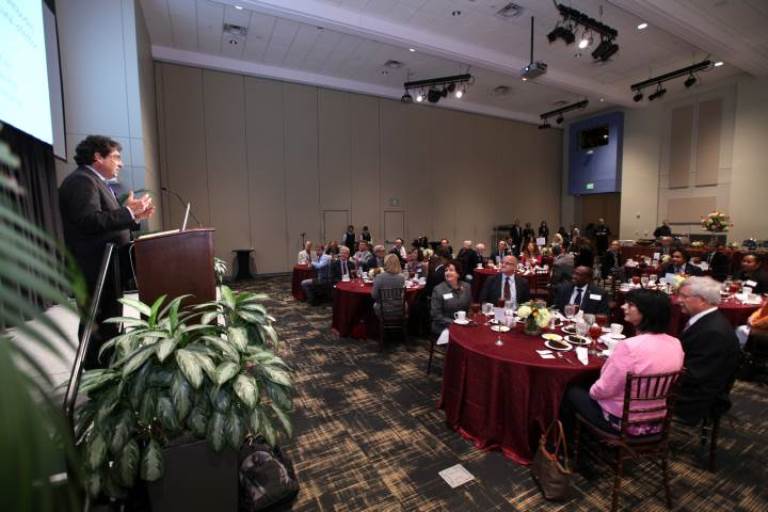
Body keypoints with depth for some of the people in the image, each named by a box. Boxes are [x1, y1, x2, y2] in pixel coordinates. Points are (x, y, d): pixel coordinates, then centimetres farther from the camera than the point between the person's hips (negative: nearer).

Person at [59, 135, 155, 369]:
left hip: (107, 268, 10)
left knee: (109, 323, 15)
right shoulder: (81, 181, -12)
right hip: (96, 270, -10)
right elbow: (90, 221, -26)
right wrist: (128, 211, -20)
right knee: (97, 325, -4)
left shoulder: (95, 182, 20)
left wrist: (135, 217, 9)